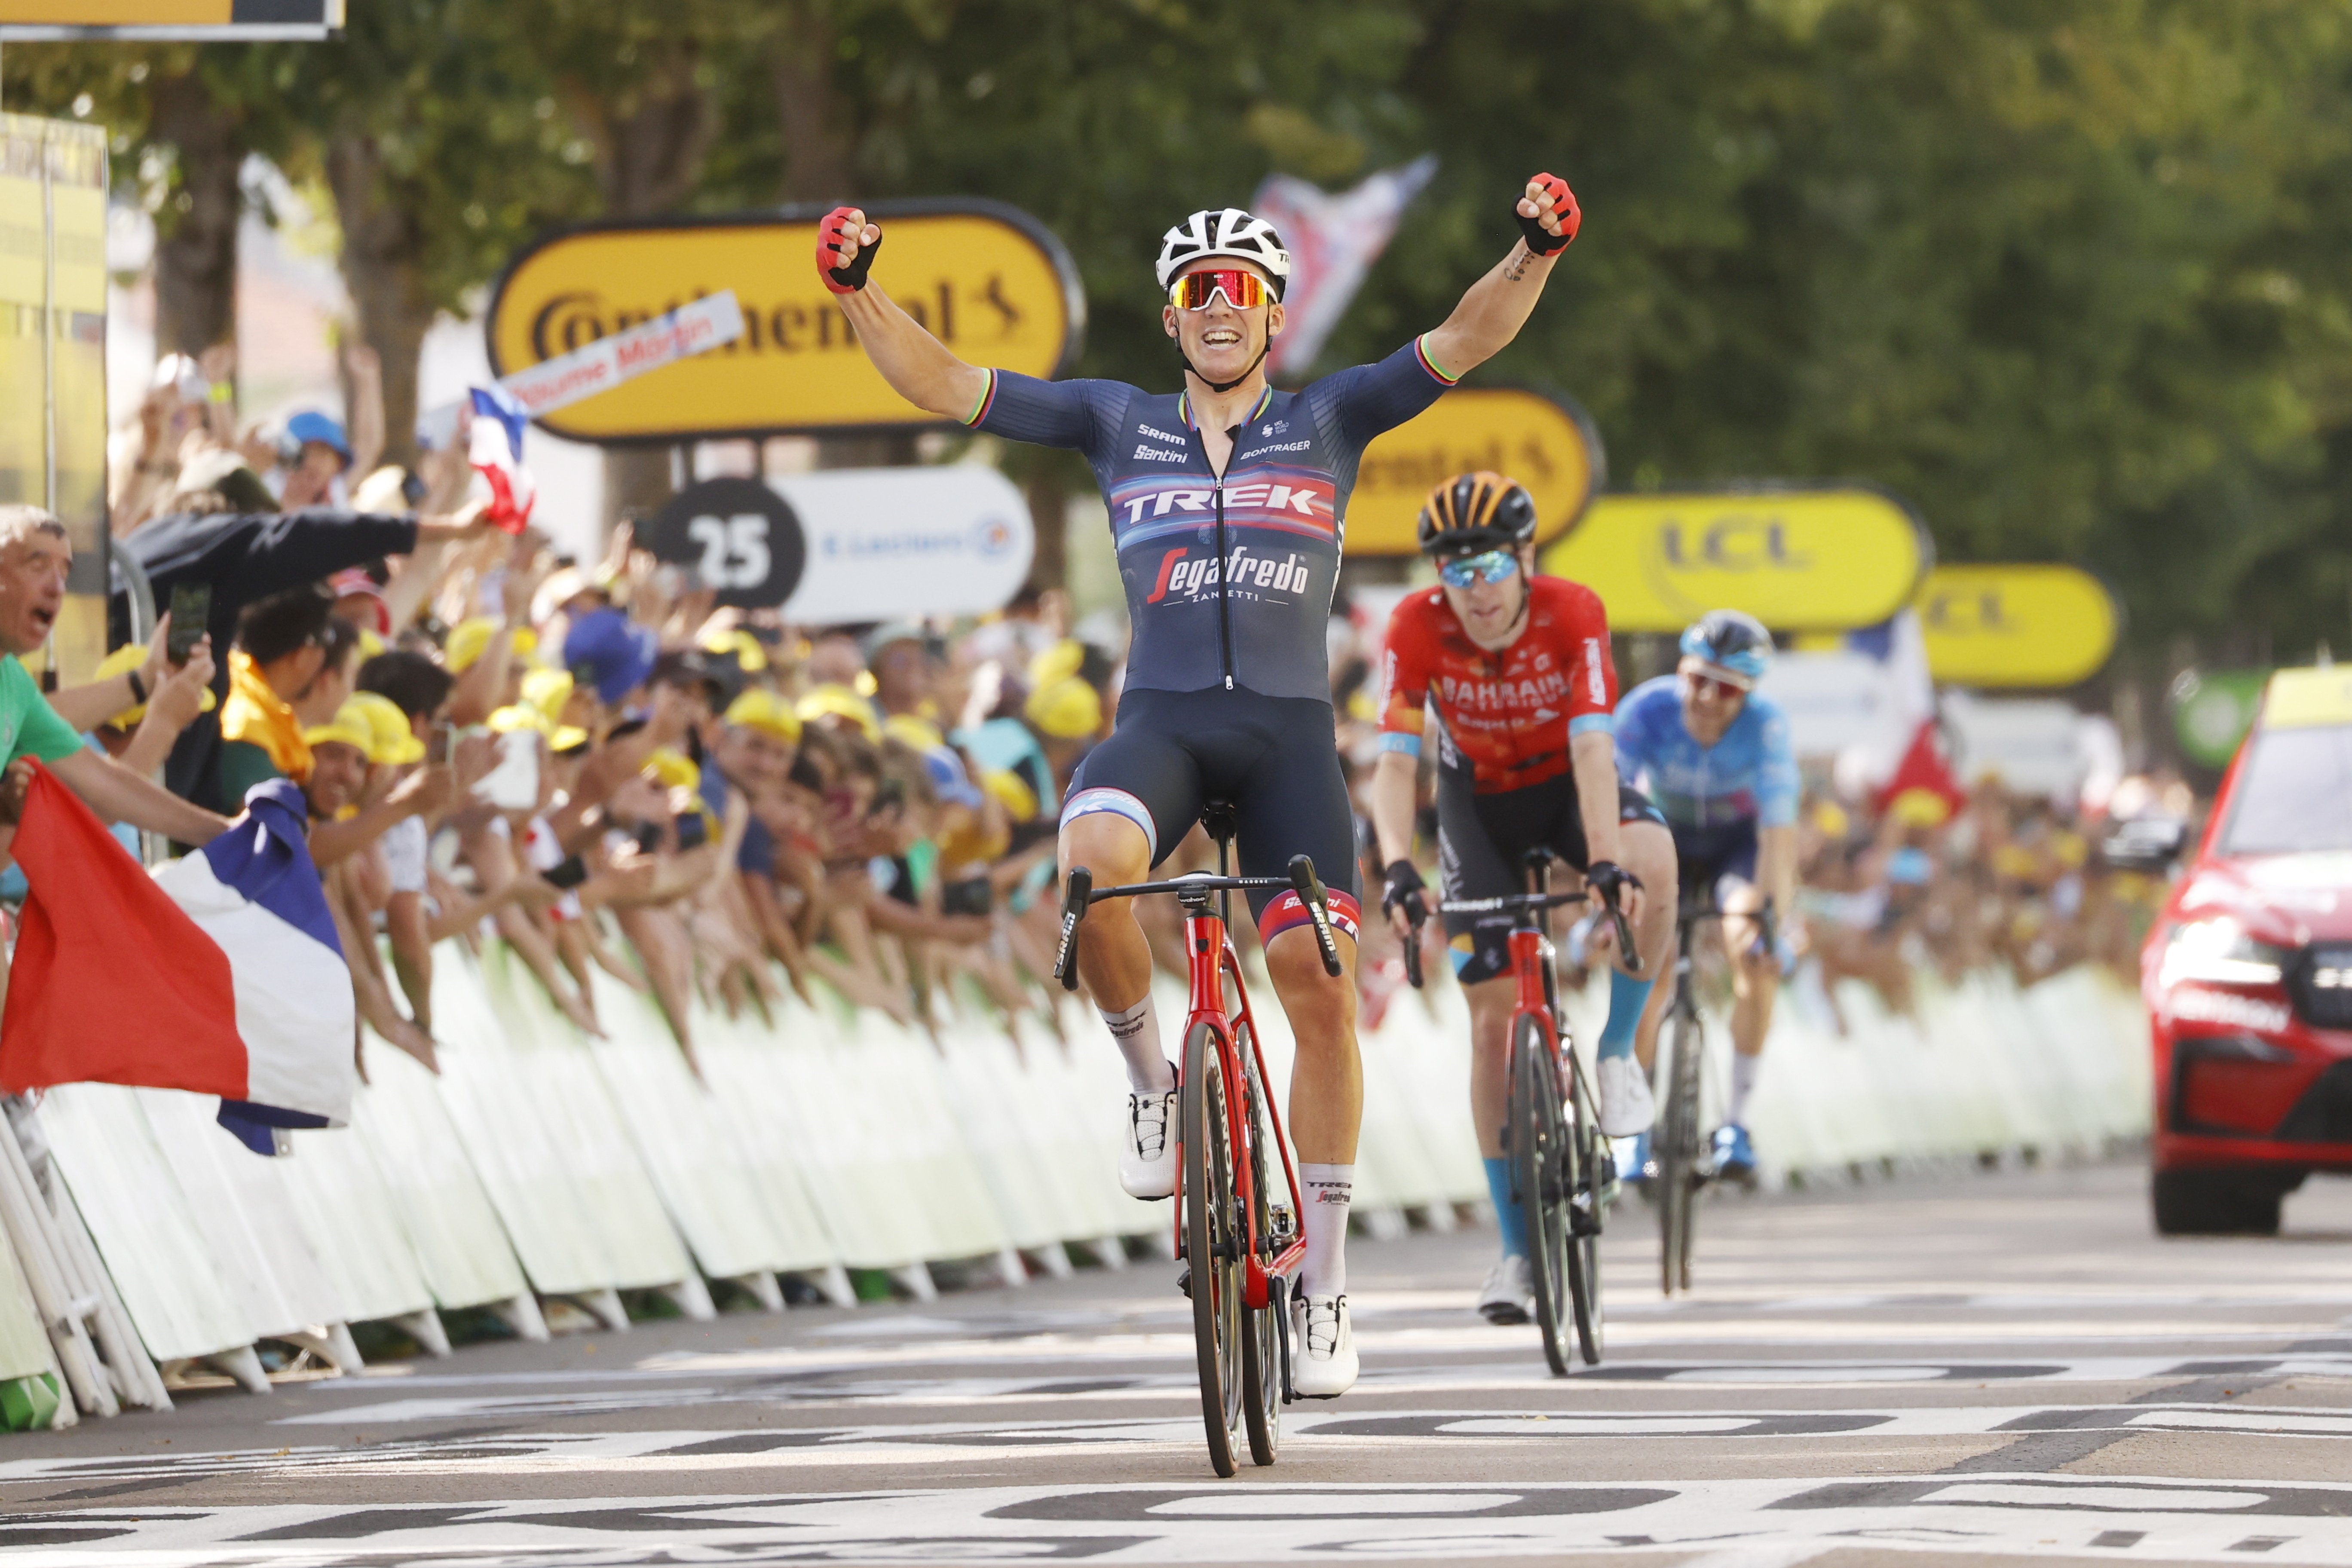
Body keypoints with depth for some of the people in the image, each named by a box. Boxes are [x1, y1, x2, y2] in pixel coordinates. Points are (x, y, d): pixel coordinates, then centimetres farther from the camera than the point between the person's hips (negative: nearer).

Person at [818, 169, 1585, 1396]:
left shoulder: (1327, 421, 11)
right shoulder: (1120, 425, 13)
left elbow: (1461, 343, 0)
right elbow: (945, 387, 8)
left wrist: (1534, 255, -17)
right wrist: (860, 293, -6)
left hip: (1288, 730, 0)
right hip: (1160, 720, 0)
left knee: (1320, 984, -9)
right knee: (1090, 864, -34)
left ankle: (1323, 1280, 3)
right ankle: (1150, 1081, -6)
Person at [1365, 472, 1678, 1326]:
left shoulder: (1573, 613, -29)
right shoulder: (1417, 628, -26)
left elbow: (1591, 746, -37)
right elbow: (1396, 761, -31)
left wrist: (1607, 861, -51)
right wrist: (1397, 869, -47)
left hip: (1566, 783, -1)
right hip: (1479, 798, 1)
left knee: (1651, 862, -36)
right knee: (1493, 1015, -5)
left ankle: (1618, 1051, -12)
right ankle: (1516, 1248, 2)